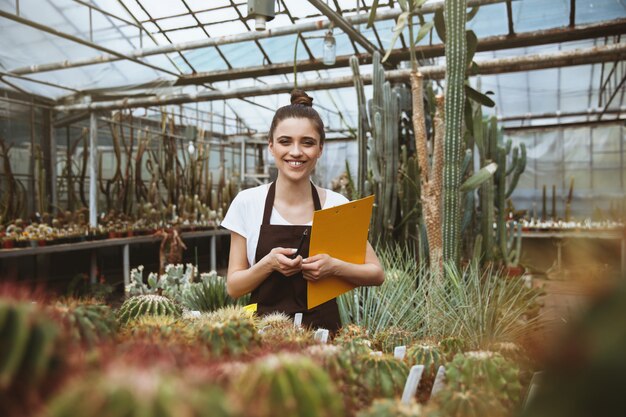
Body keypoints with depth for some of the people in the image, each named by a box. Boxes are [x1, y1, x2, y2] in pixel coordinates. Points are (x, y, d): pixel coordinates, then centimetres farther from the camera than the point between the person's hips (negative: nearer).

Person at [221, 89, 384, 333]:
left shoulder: (337, 205, -1)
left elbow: (376, 274, 4)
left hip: (323, 329, 1)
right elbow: (233, 287, 2)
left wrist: (335, 267, -14)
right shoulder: (247, 203, -2)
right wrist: (269, 264, -17)